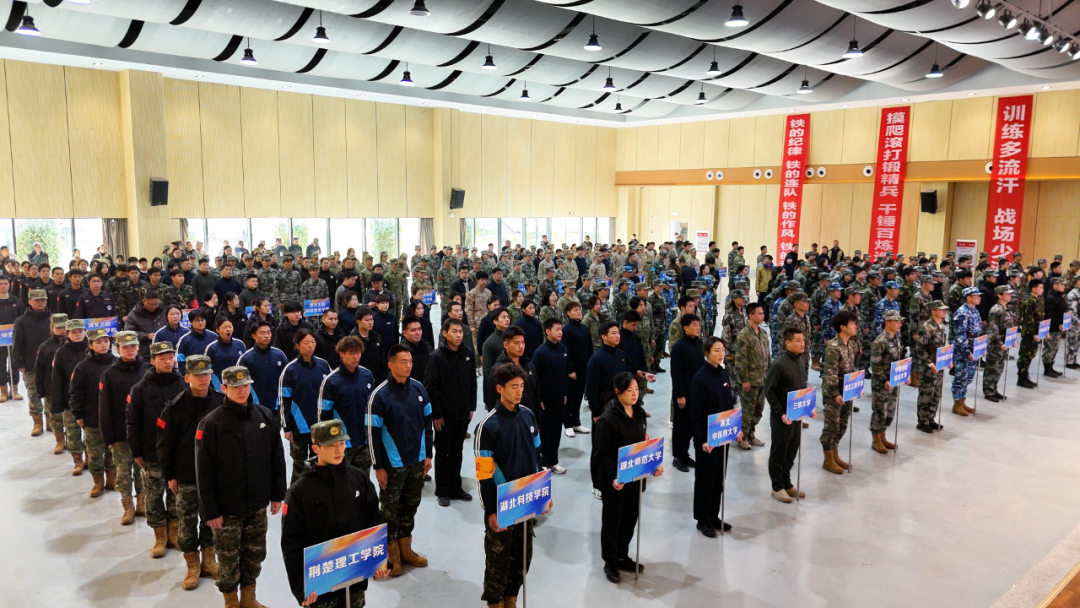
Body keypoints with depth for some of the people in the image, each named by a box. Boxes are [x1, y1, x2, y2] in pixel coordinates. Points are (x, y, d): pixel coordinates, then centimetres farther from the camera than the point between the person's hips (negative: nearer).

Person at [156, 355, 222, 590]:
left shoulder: (221, 403, -3)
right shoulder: (175, 407, -9)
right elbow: (165, 444, -5)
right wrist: (169, 475, -4)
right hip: (186, 476, -2)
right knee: (187, 521, 6)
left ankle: (208, 560, 30)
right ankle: (193, 565, 22)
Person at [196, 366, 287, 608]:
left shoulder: (265, 417, 0)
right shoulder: (211, 423, -12)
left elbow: (277, 459, 7)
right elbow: (204, 472, -11)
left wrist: (277, 495, 7)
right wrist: (209, 510, -12)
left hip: (258, 505, 4)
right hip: (227, 507, -4)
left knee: (255, 554, 15)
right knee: (229, 557, 9)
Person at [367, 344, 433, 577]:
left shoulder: (419, 389, 0)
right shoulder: (380, 395, -14)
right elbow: (373, 432, -11)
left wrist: (428, 454, 8)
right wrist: (378, 466, -11)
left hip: (417, 461, 5)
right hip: (393, 464, -5)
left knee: (411, 506, 16)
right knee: (390, 510, 8)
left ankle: (406, 549, 31)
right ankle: (391, 555, 22)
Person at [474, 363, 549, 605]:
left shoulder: (528, 415, 1)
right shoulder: (488, 426, -17)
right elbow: (484, 473, -15)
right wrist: (490, 511, -15)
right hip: (502, 504, -6)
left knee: (523, 557, 16)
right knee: (499, 559, 8)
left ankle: (511, 600, 35)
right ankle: (495, 602, 27)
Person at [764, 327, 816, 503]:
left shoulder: (800, 361, 5)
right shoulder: (779, 364, -19)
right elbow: (769, 392, -17)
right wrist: (781, 413, -19)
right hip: (782, 417, -7)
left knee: (791, 452, 17)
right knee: (779, 453, 7)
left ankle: (787, 484, 31)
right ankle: (778, 487, 19)